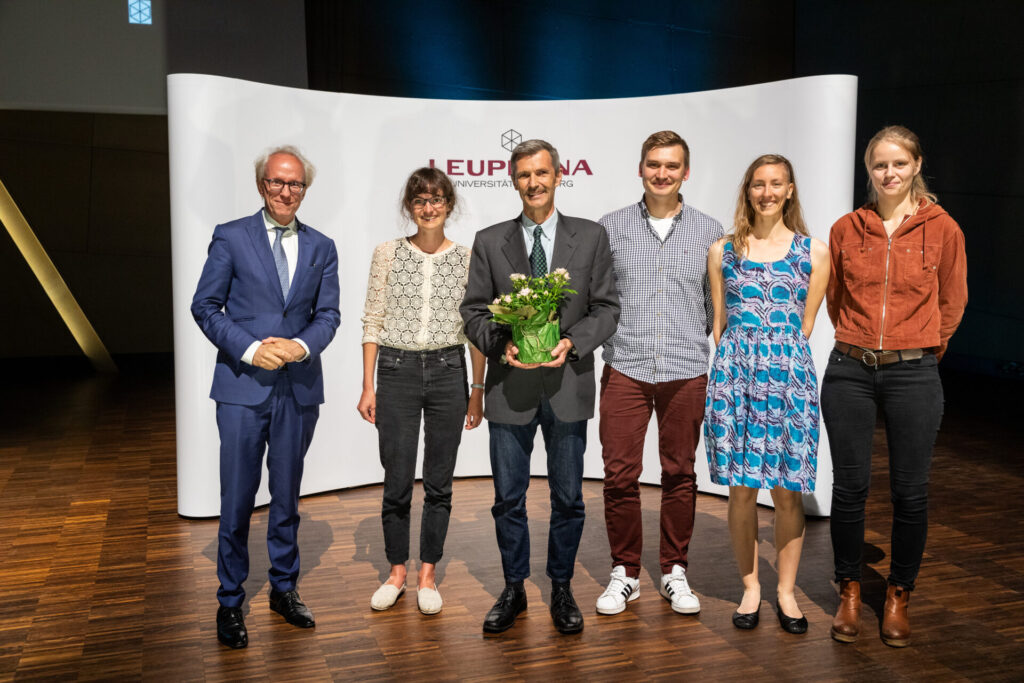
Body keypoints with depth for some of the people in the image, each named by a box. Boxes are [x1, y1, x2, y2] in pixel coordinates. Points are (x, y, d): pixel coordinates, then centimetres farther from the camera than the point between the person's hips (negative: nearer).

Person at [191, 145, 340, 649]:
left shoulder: (321, 247, 9)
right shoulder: (231, 237, 0)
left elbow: (328, 313, 7)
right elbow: (204, 306, -2)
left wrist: (302, 345, -14)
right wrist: (250, 349, -14)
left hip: (299, 387, 3)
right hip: (243, 385, -3)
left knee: (287, 495, 14)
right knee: (237, 498, 1)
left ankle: (284, 589, 29)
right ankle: (230, 602, 16)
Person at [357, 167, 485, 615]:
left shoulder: (467, 259, 2)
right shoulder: (387, 254, 1)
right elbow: (373, 322, 2)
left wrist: (478, 389, 3)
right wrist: (368, 387, -1)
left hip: (448, 372, 1)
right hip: (397, 372, 0)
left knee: (439, 482, 7)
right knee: (397, 482, 4)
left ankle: (428, 577, 21)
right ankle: (396, 573, 23)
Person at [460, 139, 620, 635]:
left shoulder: (591, 237, 4)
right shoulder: (490, 241, 4)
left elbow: (606, 307, 3)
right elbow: (473, 310, 4)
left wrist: (572, 341, -14)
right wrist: (502, 343, -14)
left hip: (567, 384, 0)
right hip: (509, 386, 0)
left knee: (568, 497, 9)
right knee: (508, 497, 9)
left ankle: (561, 589, 26)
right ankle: (513, 589, 26)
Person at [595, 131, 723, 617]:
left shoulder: (709, 231, 7)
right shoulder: (610, 228, 6)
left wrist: (723, 355, 4)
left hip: (687, 371, 1)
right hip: (625, 367, 0)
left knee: (679, 474, 8)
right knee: (620, 475, 1)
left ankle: (674, 572, 22)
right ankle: (624, 573, 16)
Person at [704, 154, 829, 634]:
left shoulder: (814, 251, 6)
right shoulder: (723, 251, 9)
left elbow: (805, 326, 8)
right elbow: (720, 322, 11)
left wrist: (779, 360, 2)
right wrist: (730, 368, 4)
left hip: (788, 374, 0)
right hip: (735, 373, 1)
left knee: (787, 488, 2)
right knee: (741, 488, 3)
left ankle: (786, 590, 18)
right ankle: (750, 587, 19)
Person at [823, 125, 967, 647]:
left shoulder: (942, 228, -1)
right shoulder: (846, 229, 3)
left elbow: (952, 302, 10)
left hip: (914, 374, -1)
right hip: (849, 372, 1)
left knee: (910, 491, 4)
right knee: (849, 486, 5)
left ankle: (898, 596, 23)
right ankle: (849, 590, 22)